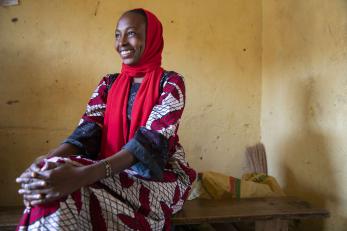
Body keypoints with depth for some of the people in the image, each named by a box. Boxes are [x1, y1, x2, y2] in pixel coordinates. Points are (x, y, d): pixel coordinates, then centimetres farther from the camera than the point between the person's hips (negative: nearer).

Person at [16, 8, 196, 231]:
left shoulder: (170, 83, -5)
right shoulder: (108, 84, 11)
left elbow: (153, 139, -20)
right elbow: (87, 130, -2)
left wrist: (84, 175, -36)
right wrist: (47, 160, -26)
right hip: (110, 170, 5)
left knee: (67, 195, -30)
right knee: (49, 187, -26)